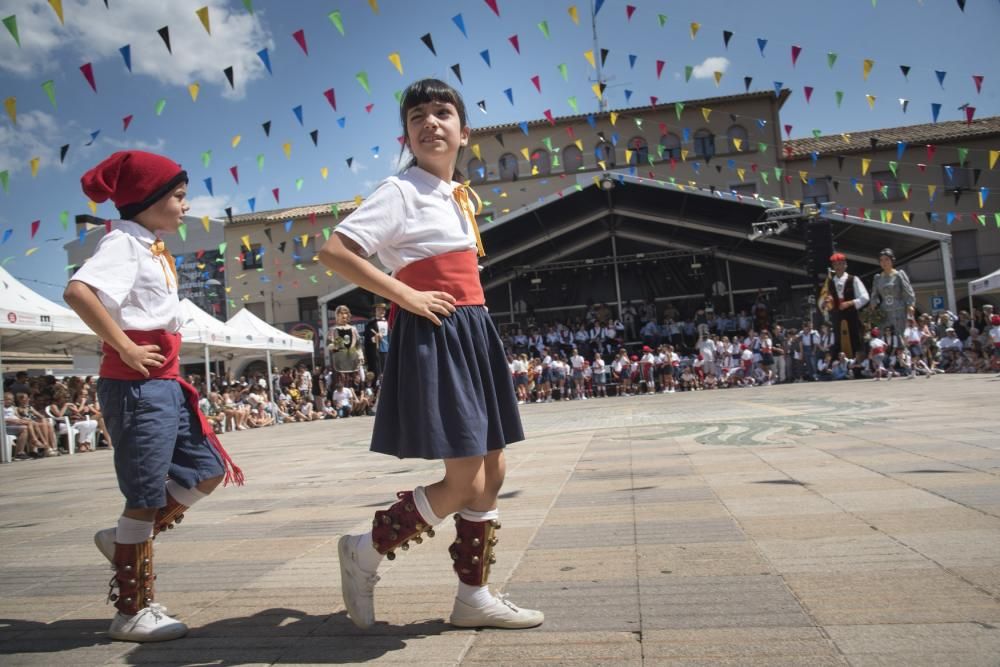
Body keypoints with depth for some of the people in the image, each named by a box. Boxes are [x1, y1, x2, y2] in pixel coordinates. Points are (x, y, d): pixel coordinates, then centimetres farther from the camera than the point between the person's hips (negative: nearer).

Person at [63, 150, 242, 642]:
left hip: (165, 383, 9)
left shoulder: (154, 249, 17)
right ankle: (132, 612, 14)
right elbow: (77, 291, -28)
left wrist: (167, 369, 12)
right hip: (136, 385, -9)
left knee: (209, 469, 13)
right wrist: (125, 348, -23)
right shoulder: (124, 242, -11)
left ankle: (127, 540, 24)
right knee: (145, 498, 0)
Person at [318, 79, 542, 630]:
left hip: (473, 335, 9)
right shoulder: (400, 191, -7)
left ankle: (474, 597, 23)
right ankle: (365, 552, 14)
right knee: (463, 483, -8)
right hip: (431, 337, -8)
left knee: (491, 473, 10)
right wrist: (407, 298, -17)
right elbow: (333, 250, -17)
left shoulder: (461, 196, 17)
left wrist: (472, 325, 13)